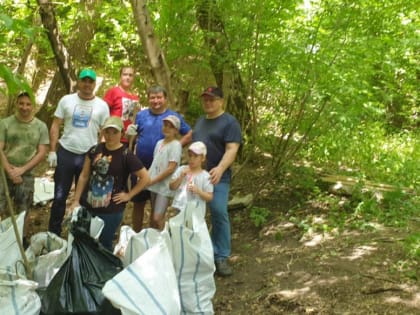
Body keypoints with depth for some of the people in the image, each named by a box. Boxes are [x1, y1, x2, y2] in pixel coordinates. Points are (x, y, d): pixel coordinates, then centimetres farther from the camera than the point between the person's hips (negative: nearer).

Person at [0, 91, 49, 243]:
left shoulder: (41, 126, -1)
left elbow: (42, 153, -4)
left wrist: (22, 169, -12)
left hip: (27, 175, 0)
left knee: (23, 210, 9)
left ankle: (22, 239, 25)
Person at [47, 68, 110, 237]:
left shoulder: (102, 105, 1)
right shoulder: (66, 100, 1)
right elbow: (55, 126, 2)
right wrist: (52, 150, -5)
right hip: (65, 153, 0)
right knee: (60, 196, 4)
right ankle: (53, 234, 16)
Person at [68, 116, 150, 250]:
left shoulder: (126, 155, -11)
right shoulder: (95, 150, 2)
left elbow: (145, 177, -9)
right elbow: (84, 176, 8)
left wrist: (129, 195, -9)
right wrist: (76, 200, 6)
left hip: (111, 210, -4)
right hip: (88, 206, 4)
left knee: (104, 245, 7)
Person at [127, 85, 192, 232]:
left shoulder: (174, 116, -1)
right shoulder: (141, 115, 4)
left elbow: (190, 134, 1)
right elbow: (134, 135, 10)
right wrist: (131, 133, -12)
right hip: (140, 165, 2)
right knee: (138, 202, 9)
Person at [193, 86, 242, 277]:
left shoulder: (229, 122, -6)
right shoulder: (200, 121, 16)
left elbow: (232, 149, -17)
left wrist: (220, 168, -32)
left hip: (217, 178, -7)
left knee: (219, 215, -8)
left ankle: (221, 258, 1)